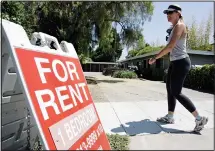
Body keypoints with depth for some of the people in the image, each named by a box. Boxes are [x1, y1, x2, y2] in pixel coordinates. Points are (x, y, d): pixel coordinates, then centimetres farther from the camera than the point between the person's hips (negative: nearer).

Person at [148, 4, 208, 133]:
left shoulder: (180, 25, -10)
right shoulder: (175, 27, 18)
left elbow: (170, 46, -20)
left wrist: (155, 58, -15)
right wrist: (158, 56, 17)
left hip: (181, 62, -10)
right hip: (175, 62, 10)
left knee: (176, 93, -8)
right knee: (170, 90, 12)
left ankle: (200, 119, 4)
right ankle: (170, 117, 23)